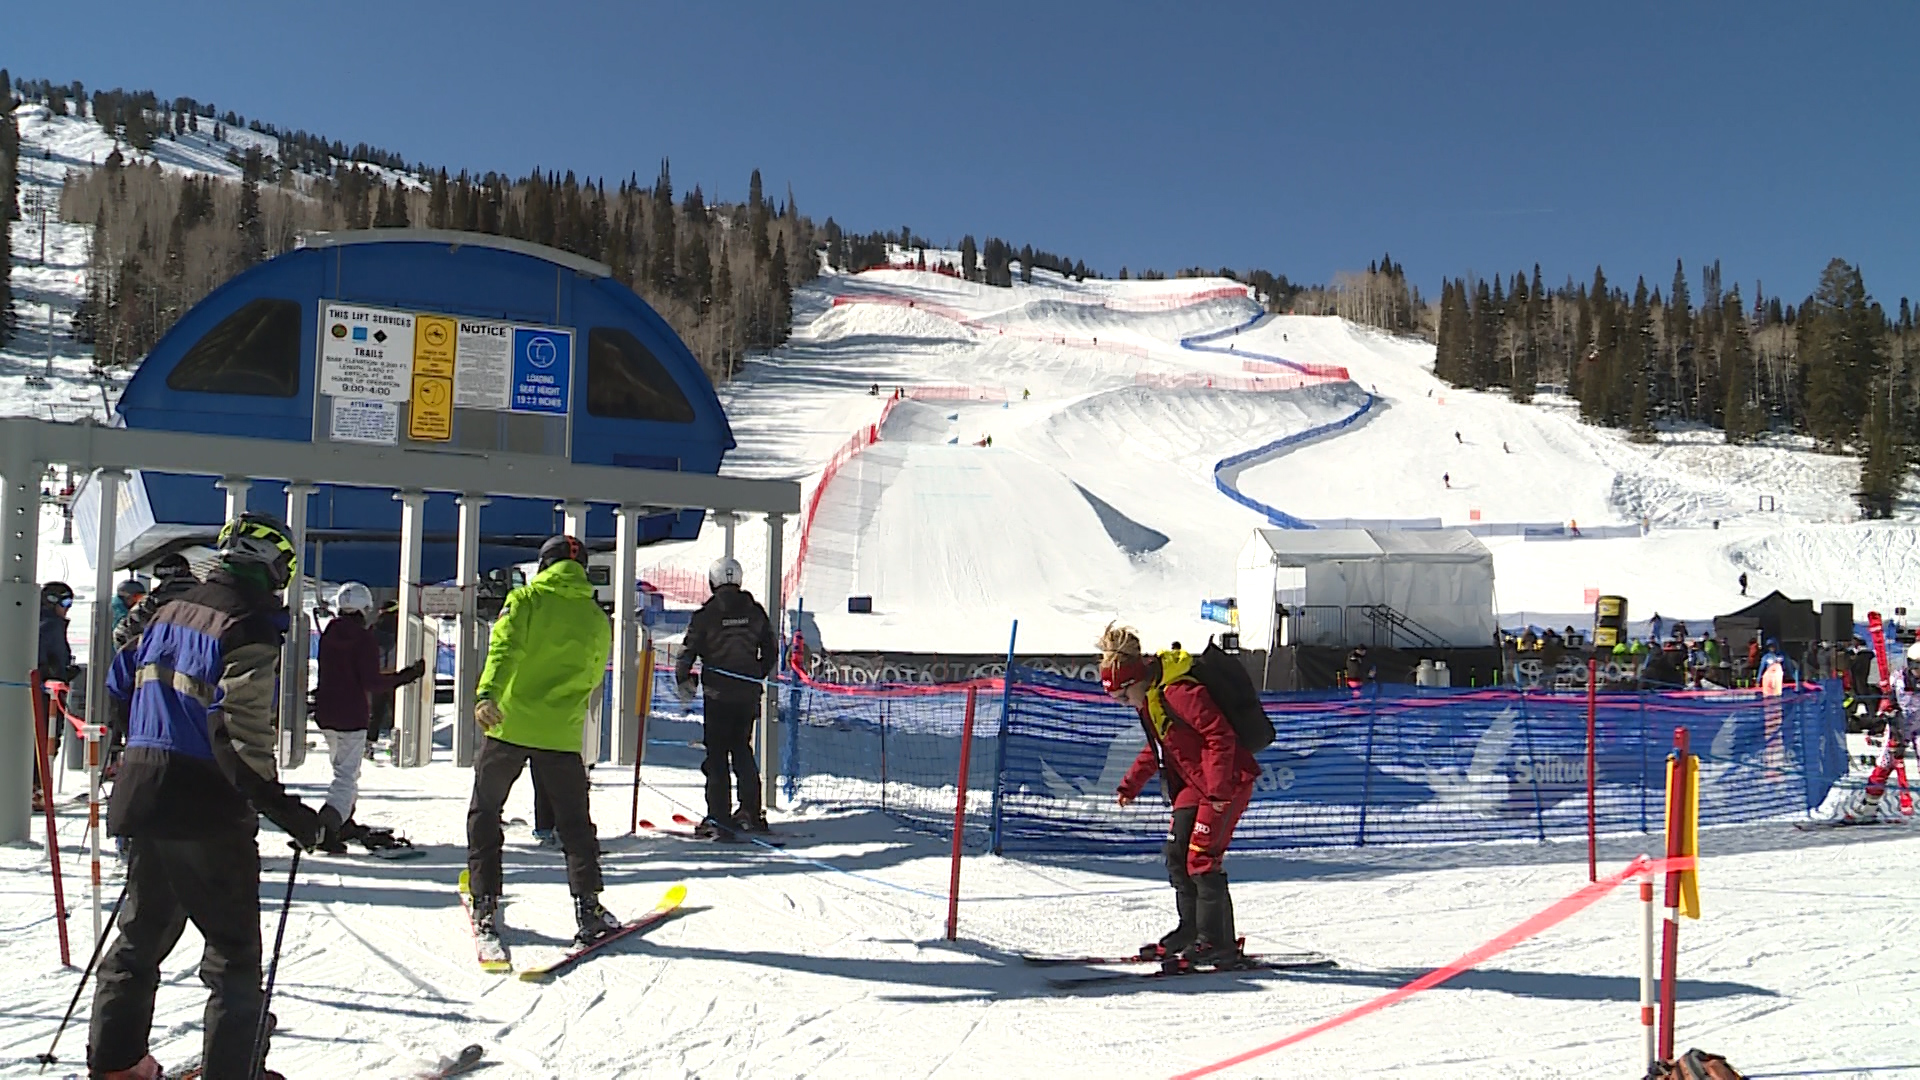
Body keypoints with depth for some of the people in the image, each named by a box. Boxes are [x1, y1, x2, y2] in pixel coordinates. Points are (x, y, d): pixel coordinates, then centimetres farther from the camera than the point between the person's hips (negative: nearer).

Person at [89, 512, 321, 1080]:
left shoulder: (170, 613, 11)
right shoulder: (249, 632, -16)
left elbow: (120, 688, 18)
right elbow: (239, 735, -23)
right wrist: (279, 805, -20)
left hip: (141, 796, 8)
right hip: (206, 810, -8)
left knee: (142, 932, 21)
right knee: (234, 947, 3)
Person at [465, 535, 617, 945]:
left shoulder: (525, 599, 0)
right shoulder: (597, 618, 7)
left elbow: (505, 647, -17)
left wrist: (487, 694, -30)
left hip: (508, 725, -1)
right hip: (562, 735, 1)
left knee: (484, 813, 15)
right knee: (575, 822, 9)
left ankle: (484, 903, 14)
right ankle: (588, 904, -1)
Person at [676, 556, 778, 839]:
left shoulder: (706, 613, -7)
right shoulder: (755, 611, 5)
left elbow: (688, 650, -5)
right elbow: (771, 651, 11)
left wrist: (682, 680, 12)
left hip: (717, 693, -4)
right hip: (749, 694, 4)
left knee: (716, 755, 2)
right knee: (743, 751, 18)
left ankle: (719, 818, -1)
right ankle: (752, 812, 20)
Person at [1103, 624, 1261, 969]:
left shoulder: (1179, 693, -24)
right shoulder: (1148, 699, 7)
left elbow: (1220, 736, -26)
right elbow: (1157, 748, 21)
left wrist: (1217, 789, -27)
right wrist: (1131, 784, 17)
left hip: (1227, 781, -10)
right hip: (1193, 783, 10)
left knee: (1202, 857, -12)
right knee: (1176, 854, 8)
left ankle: (1217, 943, -5)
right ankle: (1191, 930, 20)